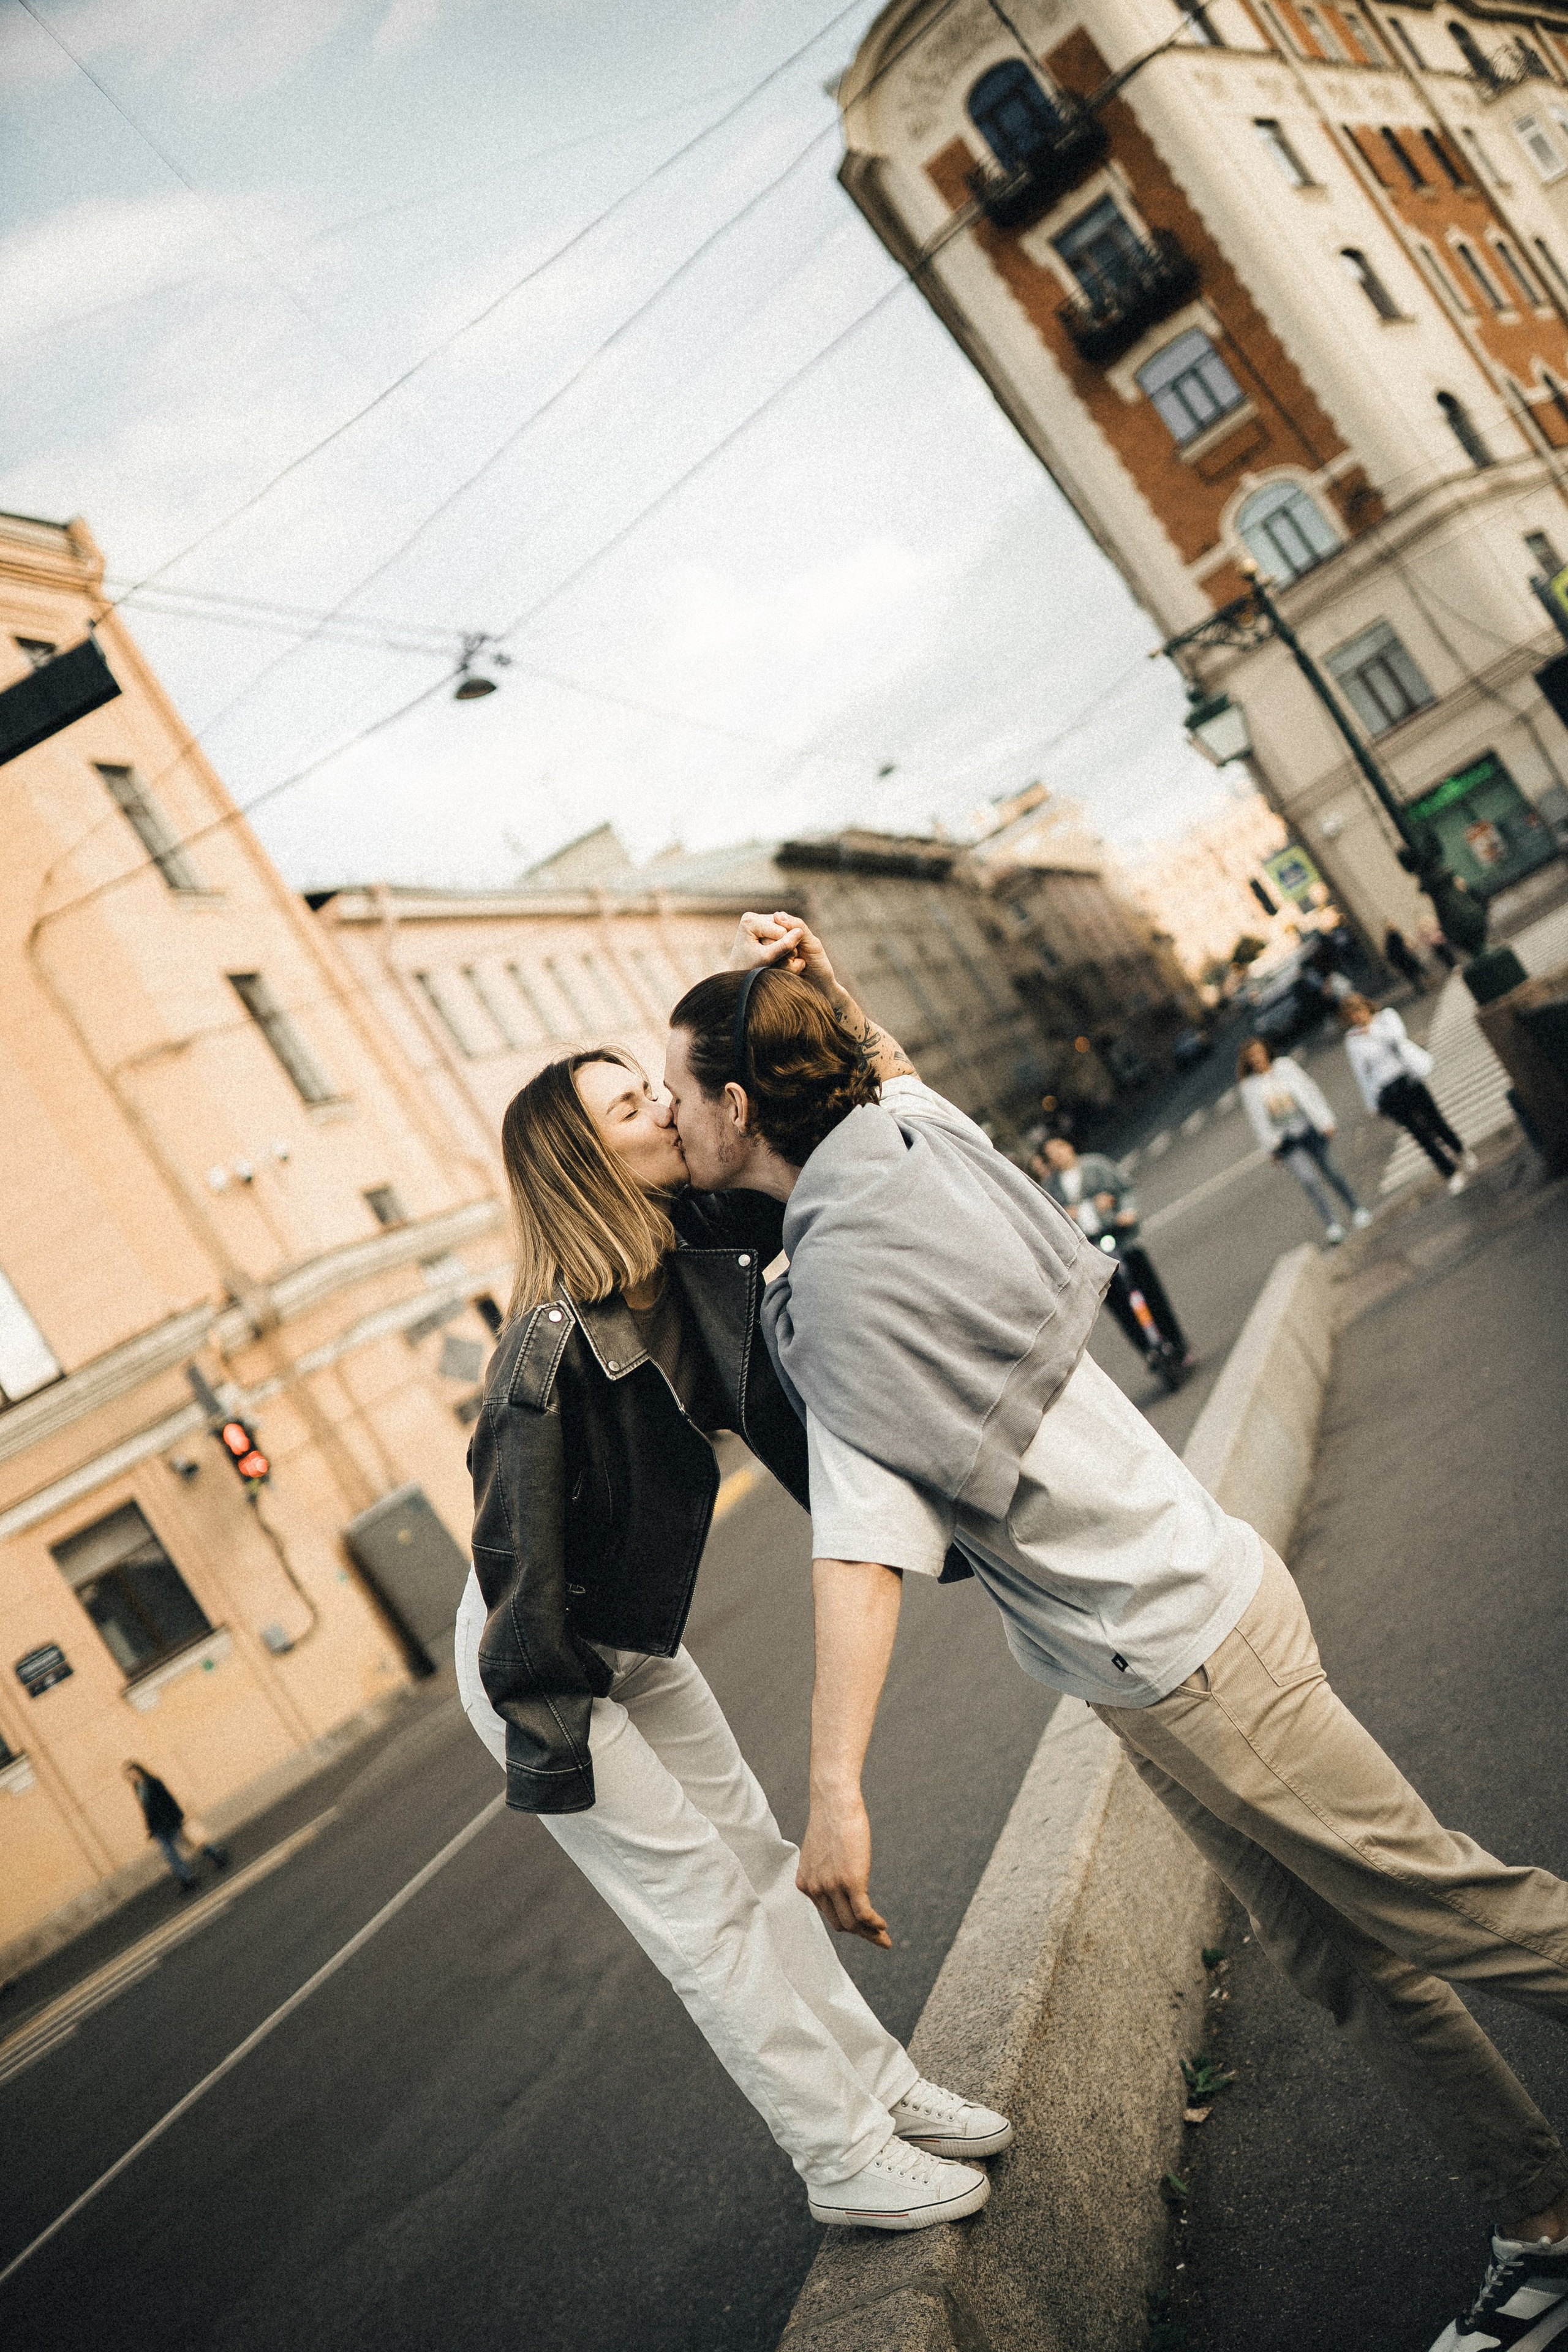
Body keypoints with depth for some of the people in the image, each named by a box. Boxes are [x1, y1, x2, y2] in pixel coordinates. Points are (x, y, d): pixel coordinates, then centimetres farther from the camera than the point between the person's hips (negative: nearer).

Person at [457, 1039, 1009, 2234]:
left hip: (638, 1643, 8)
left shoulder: (696, 1252, -12)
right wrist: (551, 1743, -24)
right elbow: (517, 1549, -30)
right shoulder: (558, 1344, -34)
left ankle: (882, 2086, 29)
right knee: (698, 1898, 1)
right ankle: (844, 2158, 14)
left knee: (756, 1854, 14)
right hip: (536, 1664, -8)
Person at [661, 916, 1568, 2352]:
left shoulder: (834, 1285, -22)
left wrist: (835, 1789, -37)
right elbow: (891, 1062, 27)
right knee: (1339, 1961, 17)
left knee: (1439, 1906, 5)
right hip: (1205, 1595, 9)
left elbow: (863, 1549, -33)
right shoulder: (914, 1134, 1)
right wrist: (827, 992, 8)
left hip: (1182, 1663, -9)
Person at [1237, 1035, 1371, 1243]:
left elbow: (1308, 1091, -1)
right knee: (1308, 1179, -15)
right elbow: (1259, 1120, 2)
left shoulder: (1285, 1066, -3)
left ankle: (1356, 1209, 31)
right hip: (1287, 1143, -1)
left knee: (1330, 1171, 10)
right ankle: (1332, 1226, -16)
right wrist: (1272, 1147, 3)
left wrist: (1325, 1123, -3)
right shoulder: (1249, 1087, -3)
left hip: (1310, 1130, 1)